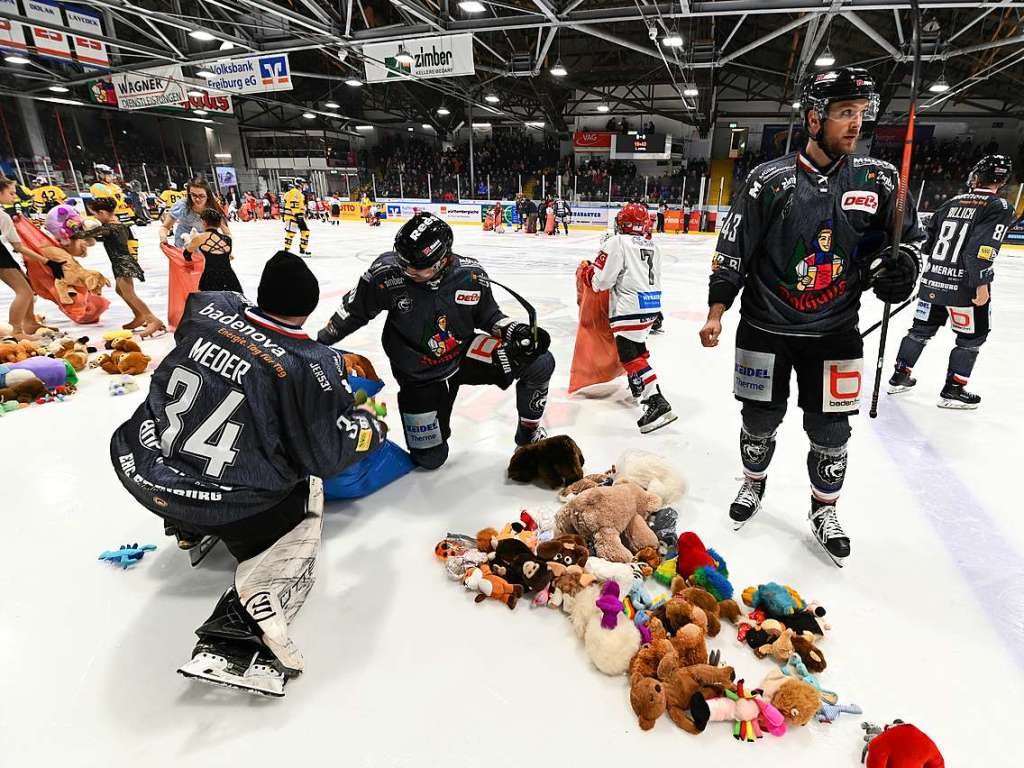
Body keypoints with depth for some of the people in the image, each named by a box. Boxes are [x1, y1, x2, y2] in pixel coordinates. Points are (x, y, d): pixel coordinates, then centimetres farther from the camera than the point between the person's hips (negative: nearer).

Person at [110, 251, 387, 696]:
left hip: (141, 469, 7)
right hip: (222, 503, -6)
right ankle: (242, 631, -2)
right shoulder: (311, 365, -20)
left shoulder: (209, 309, -4)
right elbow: (327, 453, -12)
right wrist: (370, 427, 7)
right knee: (304, 499, 15)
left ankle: (187, 527, 51)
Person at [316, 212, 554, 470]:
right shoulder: (387, 273, -22)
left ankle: (528, 434, 7)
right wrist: (319, 342, 3)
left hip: (465, 353, 2)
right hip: (418, 374, -1)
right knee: (430, 457, -1)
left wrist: (514, 331, -17)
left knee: (539, 362, -16)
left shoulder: (471, 274, -16)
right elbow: (355, 309, -5)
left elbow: (488, 315, 1)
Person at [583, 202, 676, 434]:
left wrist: (587, 268, 9)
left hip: (630, 307, -9)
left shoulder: (617, 242, -8)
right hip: (652, 304, 9)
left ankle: (656, 403, -19)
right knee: (637, 345, 26)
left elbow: (600, 280, -12)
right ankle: (639, 387, 38)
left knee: (629, 354, -9)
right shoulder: (652, 245, 15)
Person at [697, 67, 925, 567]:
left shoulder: (878, 179, 1)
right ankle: (754, 485, 38)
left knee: (830, 432, 8)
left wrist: (903, 268, -12)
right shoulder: (770, 179, -6)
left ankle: (824, 511, 32)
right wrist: (717, 310, -9)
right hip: (766, 327, -1)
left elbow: (910, 238, 11)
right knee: (759, 420, 11)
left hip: (834, 333, 2)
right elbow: (733, 248, -5)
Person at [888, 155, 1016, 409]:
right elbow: (983, 248, -20)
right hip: (964, 286, -5)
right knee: (972, 336, 8)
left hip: (932, 280, 6)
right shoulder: (999, 207, -8)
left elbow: (929, 241, 15)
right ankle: (952, 390, 9)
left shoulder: (952, 202, 9)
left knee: (922, 328, 17)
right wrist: (982, 283, -18)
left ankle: (900, 375, 23)